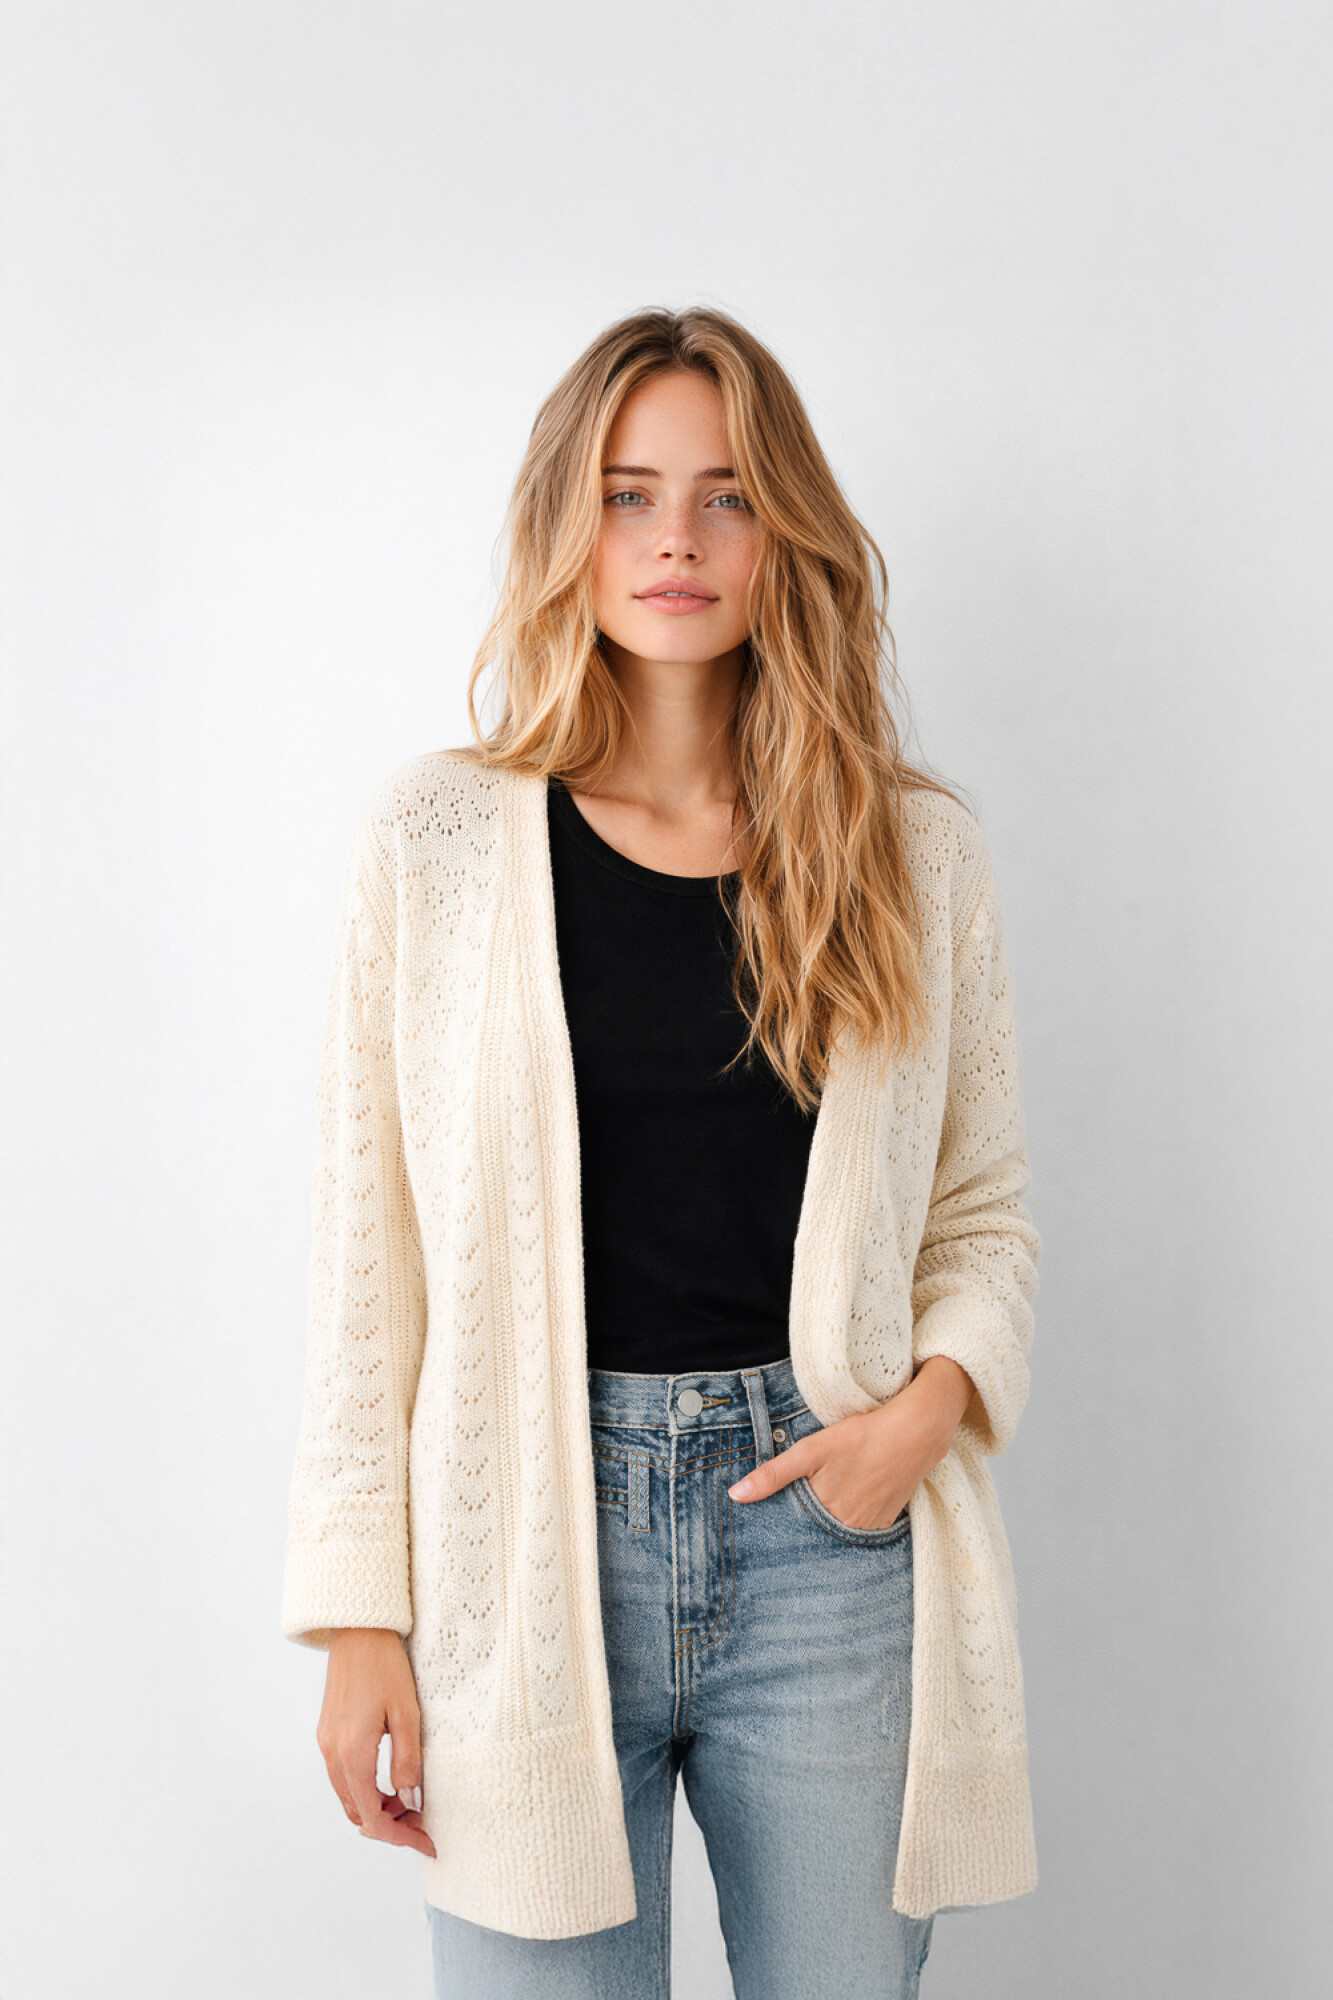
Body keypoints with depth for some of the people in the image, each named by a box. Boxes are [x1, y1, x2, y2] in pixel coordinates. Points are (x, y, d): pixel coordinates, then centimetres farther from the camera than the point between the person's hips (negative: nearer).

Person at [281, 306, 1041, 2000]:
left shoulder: (918, 853, 4)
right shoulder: (436, 840, 0)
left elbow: (984, 1210, 11)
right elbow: (370, 1244, -1)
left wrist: (935, 1399, -9)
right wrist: (361, 1613, -3)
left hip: (831, 1538, 2)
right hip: (532, 1532, -1)